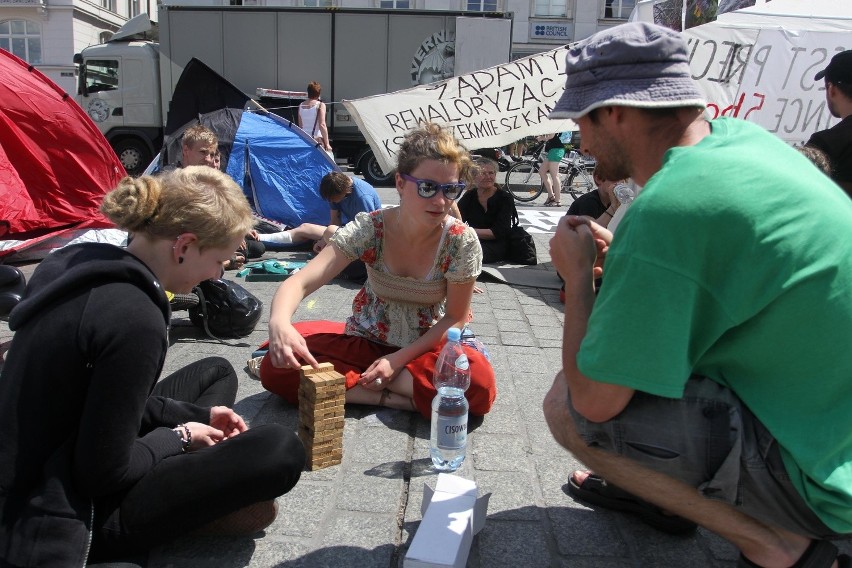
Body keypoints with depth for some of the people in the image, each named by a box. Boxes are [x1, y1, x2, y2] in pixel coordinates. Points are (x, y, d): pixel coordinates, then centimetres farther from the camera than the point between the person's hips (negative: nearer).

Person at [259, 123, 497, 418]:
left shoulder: (462, 241, -19)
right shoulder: (369, 228, -18)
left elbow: (455, 318, -9)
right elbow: (300, 282, -26)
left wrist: (399, 359, -18)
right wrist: (279, 322, -49)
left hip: (426, 347, 0)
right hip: (365, 343, 1)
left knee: (480, 384, -34)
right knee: (278, 366, -22)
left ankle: (351, 383, -21)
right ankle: (401, 398, -19)